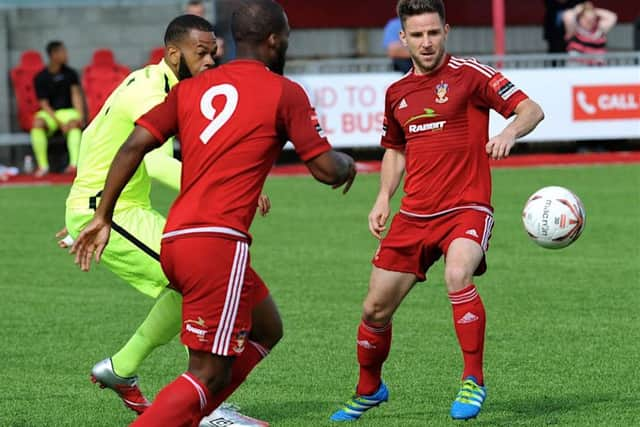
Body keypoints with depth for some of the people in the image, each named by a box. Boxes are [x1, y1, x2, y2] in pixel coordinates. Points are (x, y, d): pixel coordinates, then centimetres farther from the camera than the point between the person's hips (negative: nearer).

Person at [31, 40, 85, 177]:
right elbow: (44, 104, -7)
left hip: (68, 110, 1)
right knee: (38, 123, -34)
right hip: (50, 113, -1)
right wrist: (60, 123, -19)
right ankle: (43, 165, -29)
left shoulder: (70, 73, 4)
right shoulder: (40, 78, -4)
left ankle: (74, 163, -45)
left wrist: (80, 115, -17)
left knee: (74, 124, -34)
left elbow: (76, 95, 0)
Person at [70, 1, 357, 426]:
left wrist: (102, 217, 10)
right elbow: (327, 169, 0)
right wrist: (347, 163, 23)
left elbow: (134, 146, 7)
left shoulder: (191, 88, 16)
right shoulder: (285, 93, 0)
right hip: (219, 243, -8)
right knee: (209, 375, -7)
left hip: (174, 240, 8)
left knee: (263, 330, 24)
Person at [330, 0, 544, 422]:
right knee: (376, 309, 6)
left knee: (457, 275, -35)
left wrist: (509, 133, -33)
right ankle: (369, 390, 31)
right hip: (413, 215, 6)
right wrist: (383, 198, 12)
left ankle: (473, 380, -23)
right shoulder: (397, 92, 12)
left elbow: (530, 109, -11)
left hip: (466, 209, -5)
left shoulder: (469, 74, -5)